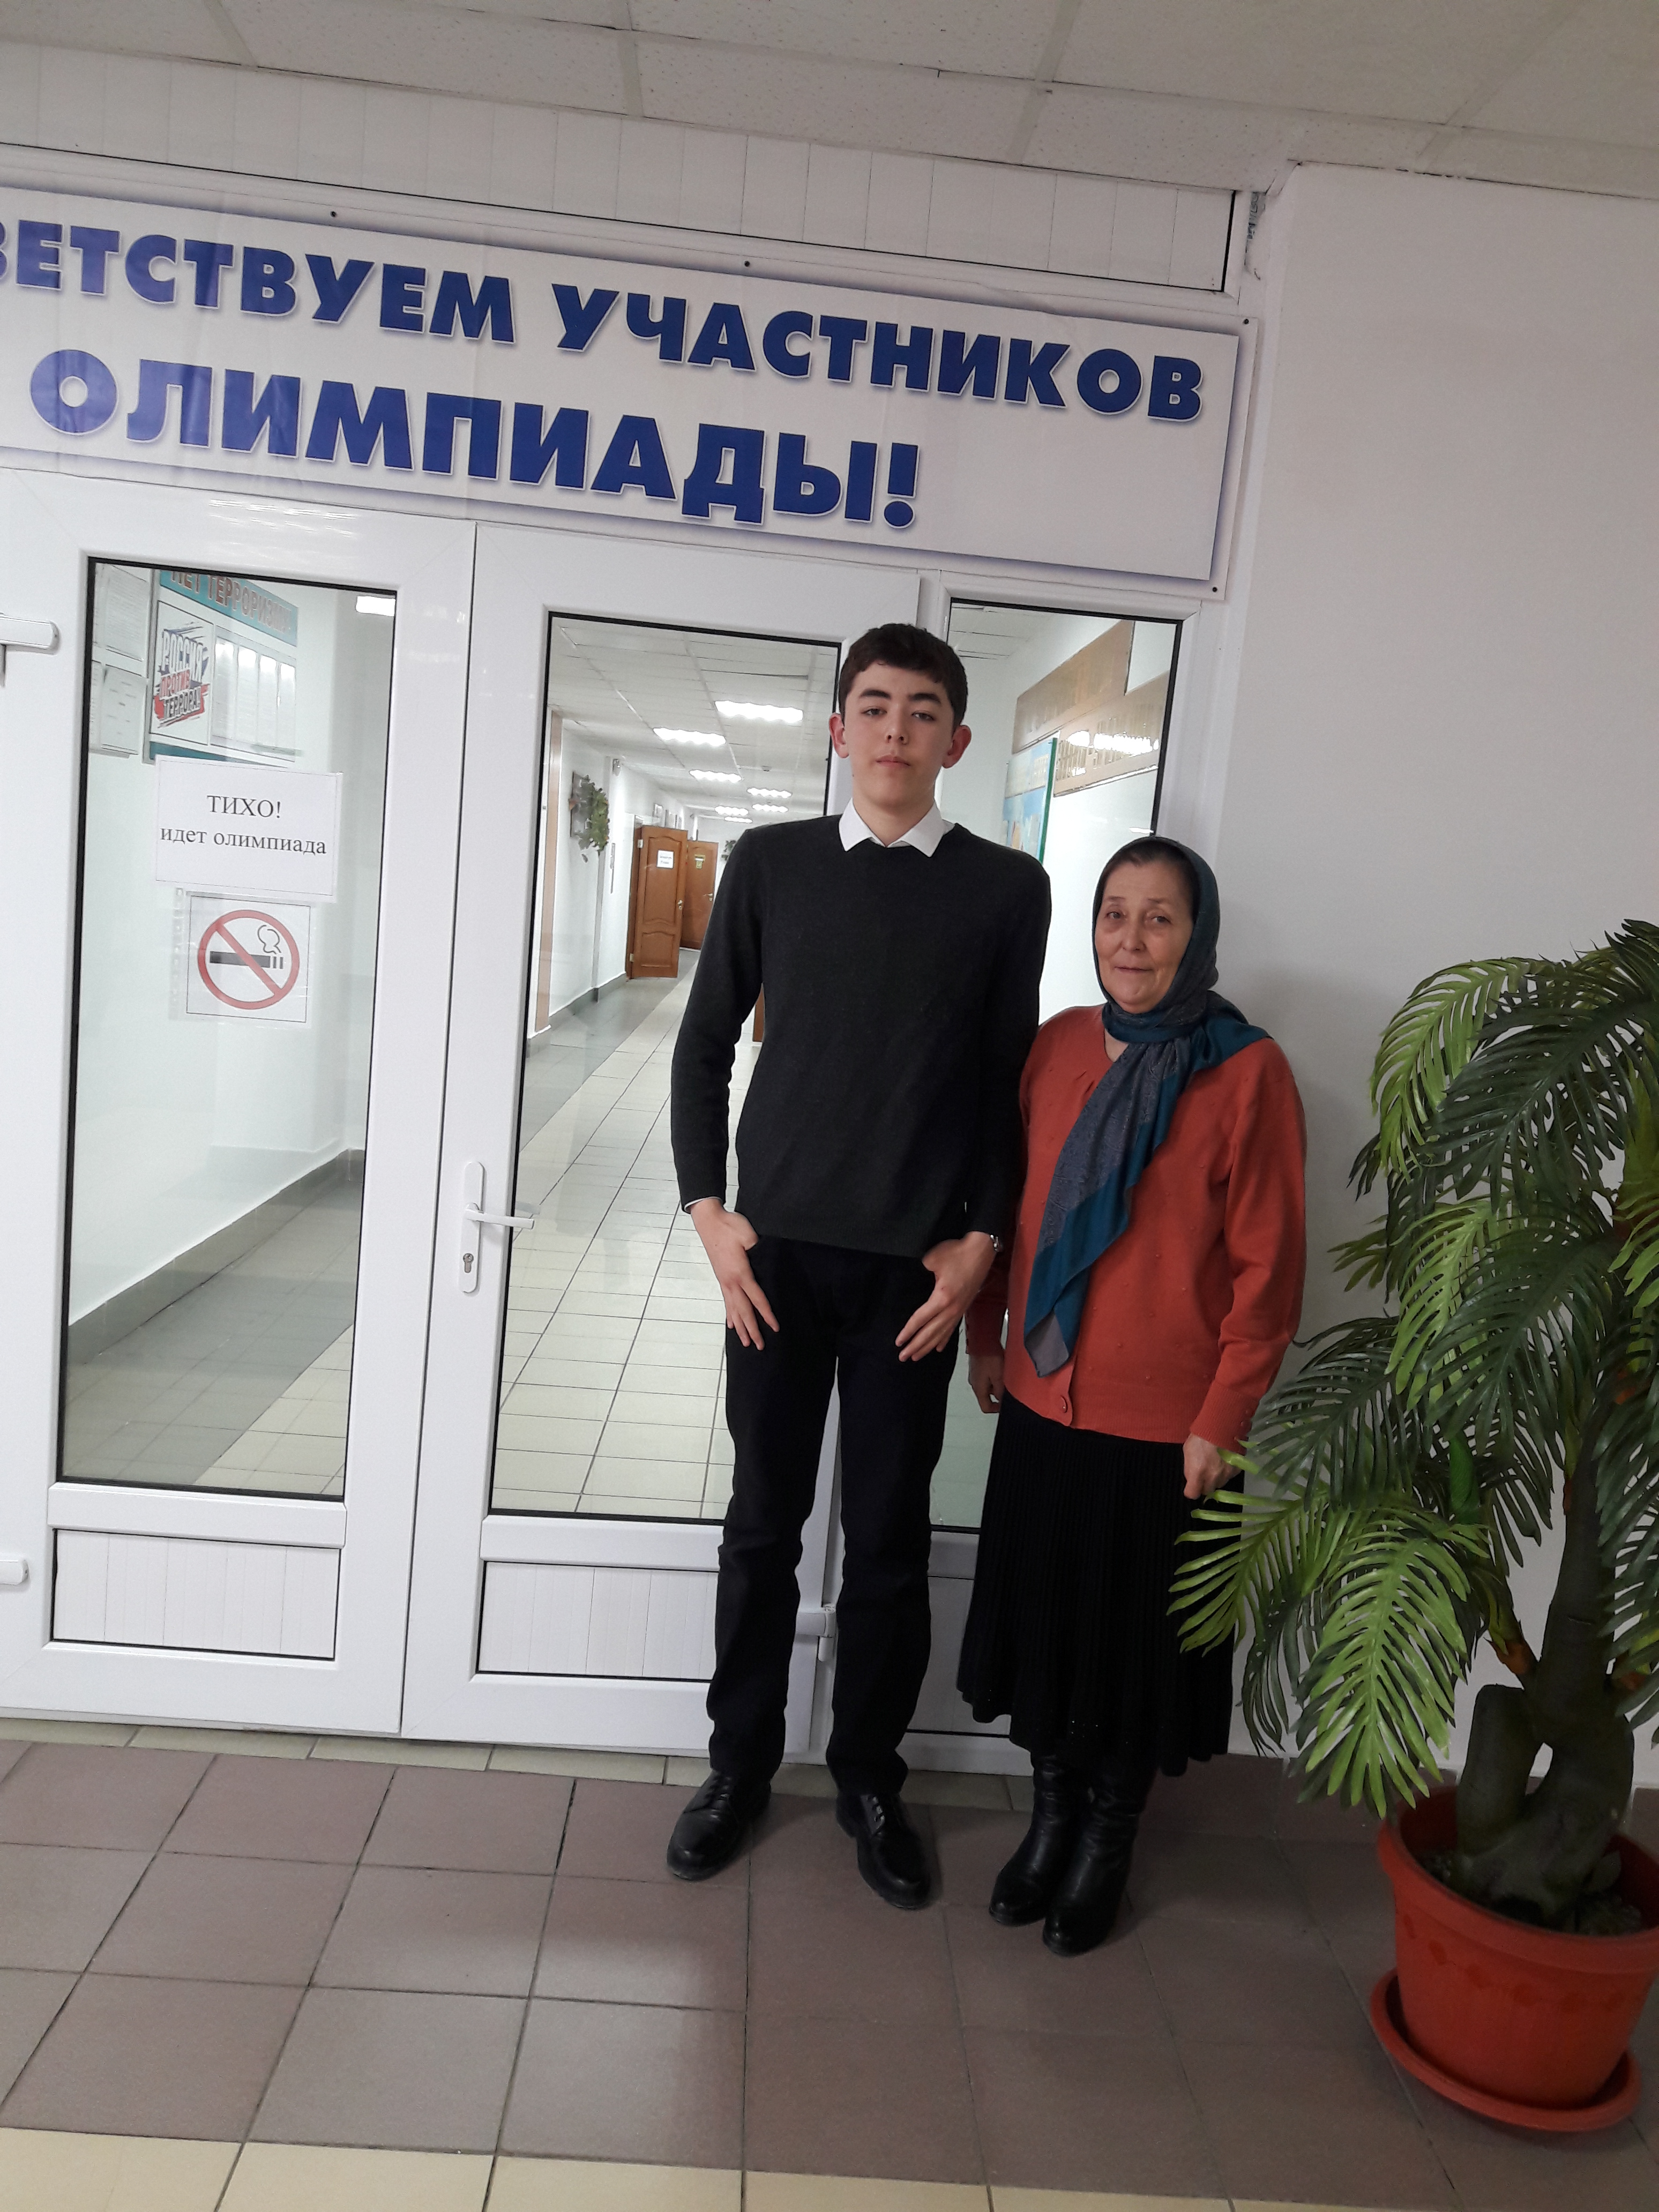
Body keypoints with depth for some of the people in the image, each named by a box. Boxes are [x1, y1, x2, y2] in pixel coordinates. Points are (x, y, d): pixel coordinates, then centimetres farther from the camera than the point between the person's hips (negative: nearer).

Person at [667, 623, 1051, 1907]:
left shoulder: (1008, 889, 2)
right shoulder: (770, 863, 3)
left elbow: (1010, 1079, 5)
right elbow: (704, 1044, 7)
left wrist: (981, 1241, -2)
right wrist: (708, 1209, -1)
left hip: (916, 1263, 0)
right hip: (777, 1247, 1)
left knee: (890, 1537, 9)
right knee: (763, 1523, 11)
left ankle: (870, 1778, 30)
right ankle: (741, 1764, 30)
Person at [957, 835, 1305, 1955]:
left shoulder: (1249, 1071, -14)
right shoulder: (1061, 1043, 0)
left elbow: (1267, 1265, -11)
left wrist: (1222, 1418, -11)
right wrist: (987, 1336, 10)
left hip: (1165, 1420, -4)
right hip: (1045, 1397, 4)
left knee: (1135, 1632, 14)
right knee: (1043, 1610, 17)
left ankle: (1109, 1841, 37)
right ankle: (1052, 1812, 40)